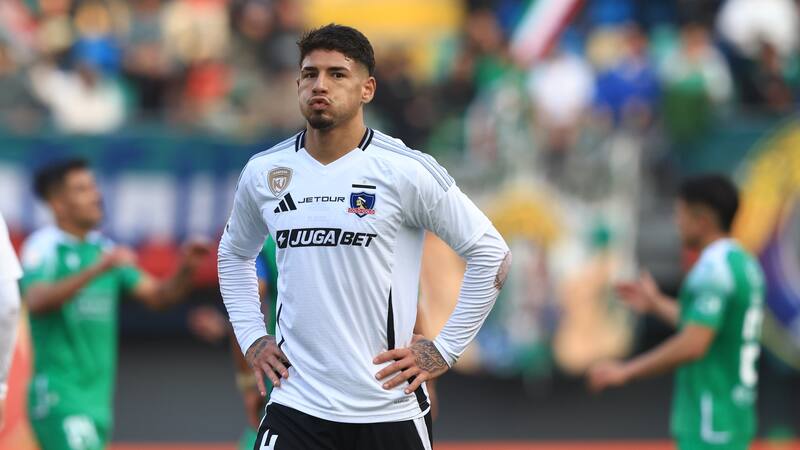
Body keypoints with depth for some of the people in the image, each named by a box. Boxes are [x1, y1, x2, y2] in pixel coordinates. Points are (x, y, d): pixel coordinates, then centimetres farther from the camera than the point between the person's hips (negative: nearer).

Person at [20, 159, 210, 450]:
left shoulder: (104, 249, 12)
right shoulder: (43, 248, -8)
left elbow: (157, 295, 11)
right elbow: (37, 301, -27)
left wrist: (186, 270, -8)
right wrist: (98, 269, -35)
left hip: (98, 394, 7)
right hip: (58, 391, -7)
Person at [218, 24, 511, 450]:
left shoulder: (405, 171, -7)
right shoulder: (263, 172, 5)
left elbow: (491, 254, -2)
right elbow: (234, 253, 25)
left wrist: (444, 350, -4)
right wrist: (250, 336, 13)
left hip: (390, 410, -2)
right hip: (296, 408, 2)